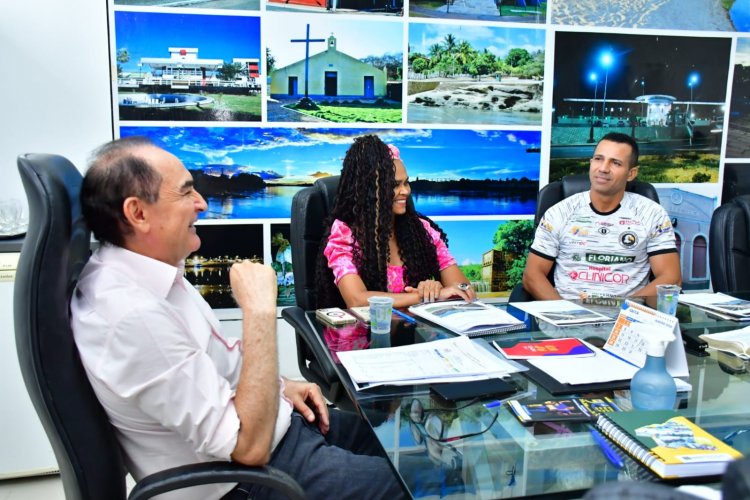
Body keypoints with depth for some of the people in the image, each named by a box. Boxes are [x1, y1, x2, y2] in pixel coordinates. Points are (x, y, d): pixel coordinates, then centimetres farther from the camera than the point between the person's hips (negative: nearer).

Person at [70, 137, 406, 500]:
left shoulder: (146, 273, -2)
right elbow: (249, 445, -31)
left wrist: (279, 386, 4)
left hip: (261, 420, 9)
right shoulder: (133, 313, -33)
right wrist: (259, 310, -30)